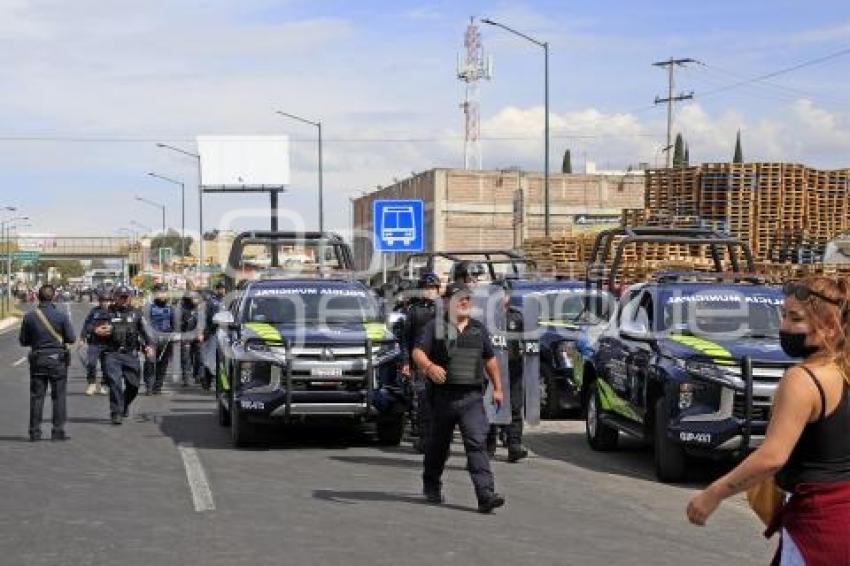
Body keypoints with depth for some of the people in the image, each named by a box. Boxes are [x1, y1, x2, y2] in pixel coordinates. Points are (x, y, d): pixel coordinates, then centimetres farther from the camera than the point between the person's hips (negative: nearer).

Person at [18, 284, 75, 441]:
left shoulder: (29, 317, -3)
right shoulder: (61, 316, -9)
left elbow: (23, 341, 2)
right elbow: (71, 338, -6)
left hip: (37, 360, 2)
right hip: (57, 359, -2)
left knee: (36, 396, 7)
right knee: (58, 396, 5)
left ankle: (35, 432, 7)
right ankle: (58, 431, 3)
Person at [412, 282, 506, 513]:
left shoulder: (479, 329, 14)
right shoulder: (435, 327, 2)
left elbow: (490, 359, 24)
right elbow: (418, 352, -10)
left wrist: (497, 388, 21)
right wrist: (429, 366, -31)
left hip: (472, 397, 2)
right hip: (443, 395, -1)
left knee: (477, 443, -11)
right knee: (438, 443, 13)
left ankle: (486, 495, -19)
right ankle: (431, 486, 36)